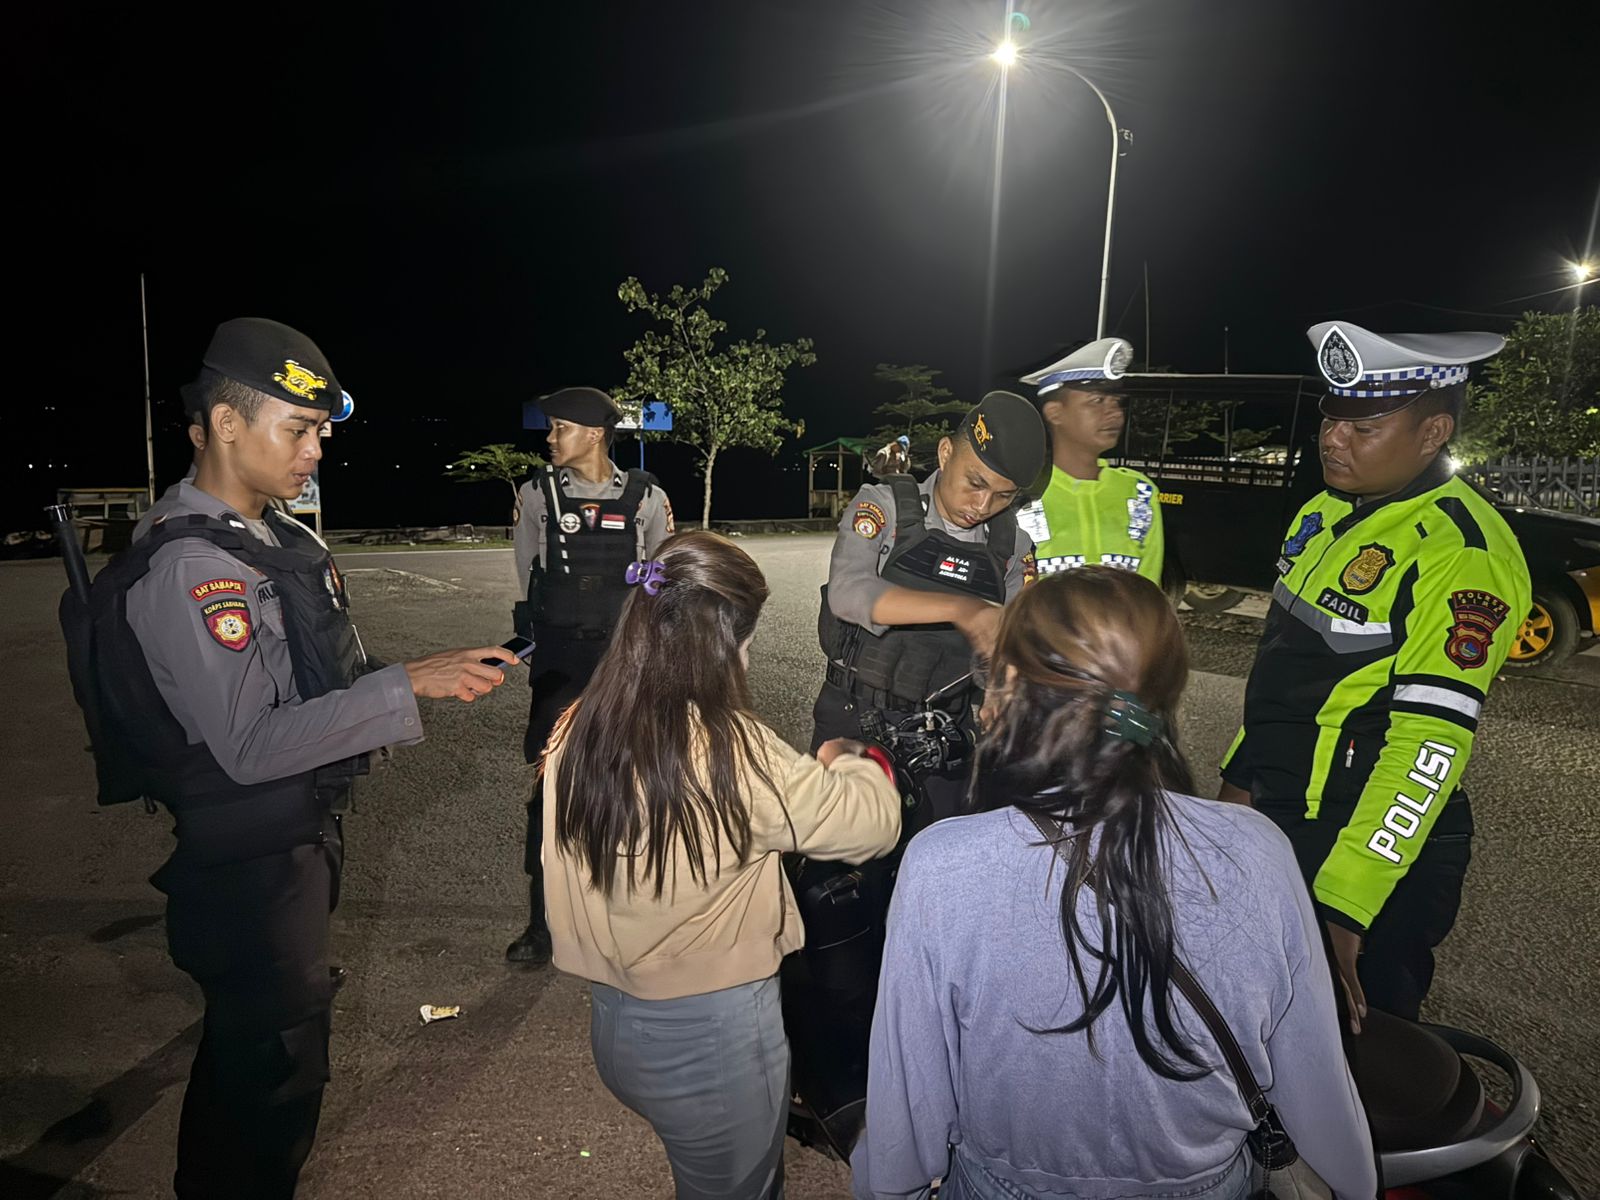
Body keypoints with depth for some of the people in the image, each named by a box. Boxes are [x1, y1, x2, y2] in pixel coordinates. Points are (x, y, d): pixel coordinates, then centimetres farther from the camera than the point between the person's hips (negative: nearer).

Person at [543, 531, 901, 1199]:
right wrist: (841, 763, 2)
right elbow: (874, 820, -19)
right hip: (711, 1037, -6)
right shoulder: (728, 750, -27)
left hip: (613, 1021, 6)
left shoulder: (577, 731, -9)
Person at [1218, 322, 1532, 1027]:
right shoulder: (1326, 511, 6)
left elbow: (1428, 744, -28)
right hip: (1279, 816, 8)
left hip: (1369, 846, -8)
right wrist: (1242, 772, 18)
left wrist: (1341, 906, -30)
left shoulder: (1464, 553, -21)